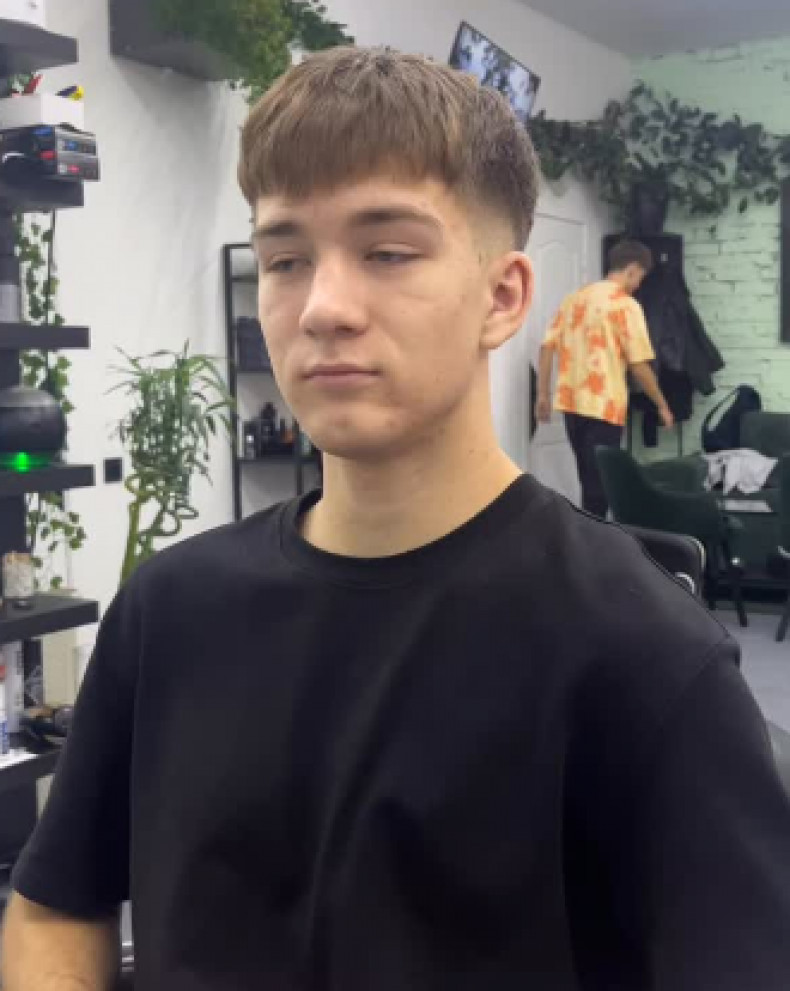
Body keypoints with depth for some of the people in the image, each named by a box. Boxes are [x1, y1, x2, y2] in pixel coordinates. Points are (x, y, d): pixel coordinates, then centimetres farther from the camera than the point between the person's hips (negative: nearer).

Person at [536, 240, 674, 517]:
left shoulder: (575, 298, 11)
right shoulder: (626, 305, -9)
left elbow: (548, 347, 8)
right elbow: (639, 364, -11)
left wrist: (543, 395, 13)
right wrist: (662, 405, 0)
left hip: (572, 403, 7)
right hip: (604, 407, -7)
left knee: (590, 480, 18)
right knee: (599, 483, 0)